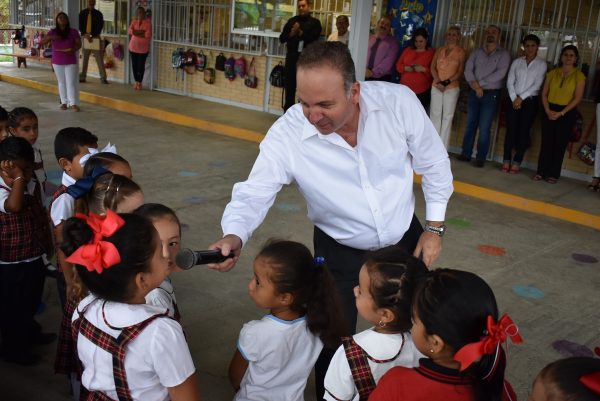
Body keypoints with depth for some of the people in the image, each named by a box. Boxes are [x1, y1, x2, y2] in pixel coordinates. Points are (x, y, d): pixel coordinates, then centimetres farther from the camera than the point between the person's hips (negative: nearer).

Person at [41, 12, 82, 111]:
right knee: (62, 82, 10)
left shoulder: (73, 32, -3)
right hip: (57, 62, 2)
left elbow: (79, 44, -2)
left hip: (71, 61, -2)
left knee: (71, 82, -5)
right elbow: (42, 42, -5)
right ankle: (64, 102, 17)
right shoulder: (53, 32, 1)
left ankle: (73, 103, -6)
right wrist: (50, 37, -24)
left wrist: (73, 49, -23)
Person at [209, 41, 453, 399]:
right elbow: (254, 193, -22)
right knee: (333, 343, 8)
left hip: (405, 238, 2)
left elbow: (433, 163, -9)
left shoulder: (399, 102, -24)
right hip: (341, 253, -2)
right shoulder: (287, 134, -27)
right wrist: (235, 235, -43)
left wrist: (435, 226, -4)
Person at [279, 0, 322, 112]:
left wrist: (300, 33, -13)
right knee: (290, 86, 5)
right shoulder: (292, 21, 12)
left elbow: (314, 39, -9)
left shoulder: (315, 22, 4)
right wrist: (291, 33, -9)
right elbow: (282, 38, 8)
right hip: (292, 57, 3)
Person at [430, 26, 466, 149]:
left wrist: (447, 82, -15)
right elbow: (432, 67, 6)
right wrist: (438, 81, -10)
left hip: (452, 88, -3)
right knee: (434, 115, 4)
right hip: (436, 86, 3)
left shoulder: (460, 51, 1)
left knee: (447, 117, -2)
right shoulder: (439, 50, 12)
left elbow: (460, 72, -4)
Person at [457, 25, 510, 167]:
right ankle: (466, 153, 14)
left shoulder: (503, 54, 1)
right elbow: (468, 69, 0)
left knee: (484, 127, -4)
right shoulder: (476, 52, 11)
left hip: (491, 94, -3)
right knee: (470, 124, 6)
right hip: (474, 93, 3)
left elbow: (500, 73, -12)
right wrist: (474, 83, -17)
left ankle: (481, 158, 2)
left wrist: (481, 83, -14)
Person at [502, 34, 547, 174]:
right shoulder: (517, 62, 9)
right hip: (514, 100, 2)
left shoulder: (541, 64, 2)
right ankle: (506, 161, 5)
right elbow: (509, 82, 3)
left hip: (530, 101, -2)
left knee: (523, 131, -1)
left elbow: (537, 85, -6)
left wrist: (521, 98, -10)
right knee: (510, 130, -1)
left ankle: (516, 163, 4)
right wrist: (514, 99, -8)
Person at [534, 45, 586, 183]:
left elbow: (577, 98, -7)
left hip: (567, 113, -2)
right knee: (546, 142, 1)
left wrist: (561, 113, -13)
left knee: (560, 144, 2)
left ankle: (553, 174, 7)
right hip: (549, 111, 2)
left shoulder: (579, 76, -2)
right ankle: (541, 172, 7)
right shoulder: (552, 73, 7)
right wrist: (548, 110, -8)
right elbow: (544, 93, 7)